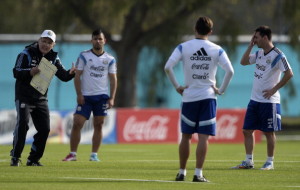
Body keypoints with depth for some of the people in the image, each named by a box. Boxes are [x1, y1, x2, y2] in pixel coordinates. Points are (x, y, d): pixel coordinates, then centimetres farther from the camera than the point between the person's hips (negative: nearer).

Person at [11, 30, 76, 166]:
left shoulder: (53, 58, 7)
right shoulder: (27, 54, -8)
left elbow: (63, 76, 5)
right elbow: (16, 72, -16)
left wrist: (70, 73, -18)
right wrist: (29, 72, -35)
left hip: (41, 99, 6)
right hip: (24, 97, -5)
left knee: (44, 129, 1)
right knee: (22, 124, -18)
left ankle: (33, 159, 12)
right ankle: (15, 157, -9)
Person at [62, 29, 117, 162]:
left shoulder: (110, 59, 6)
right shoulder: (84, 56, 1)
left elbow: (113, 79, 7)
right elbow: (77, 76, 0)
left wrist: (112, 98, -1)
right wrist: (79, 94, -8)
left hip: (102, 96, 1)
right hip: (85, 96, -1)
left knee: (98, 125, 1)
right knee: (77, 124, -8)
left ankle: (94, 154, 8)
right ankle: (73, 154, -2)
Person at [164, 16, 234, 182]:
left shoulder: (183, 47, 0)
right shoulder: (217, 50, 1)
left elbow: (167, 67, -11)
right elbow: (230, 71, -9)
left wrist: (177, 86, -1)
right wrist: (221, 89, 0)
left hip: (189, 96, 0)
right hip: (208, 97, 0)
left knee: (186, 136, 10)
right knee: (203, 137, -1)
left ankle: (182, 172, 14)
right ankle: (198, 174, -6)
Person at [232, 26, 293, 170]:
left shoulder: (277, 55, -14)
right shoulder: (259, 53, 10)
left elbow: (289, 73, -17)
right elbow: (243, 62, 15)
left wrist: (274, 89, -15)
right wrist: (251, 45, 6)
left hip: (269, 101, -8)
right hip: (254, 99, 8)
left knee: (269, 132, 0)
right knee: (247, 130, 6)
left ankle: (270, 162, 10)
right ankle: (248, 161, 13)